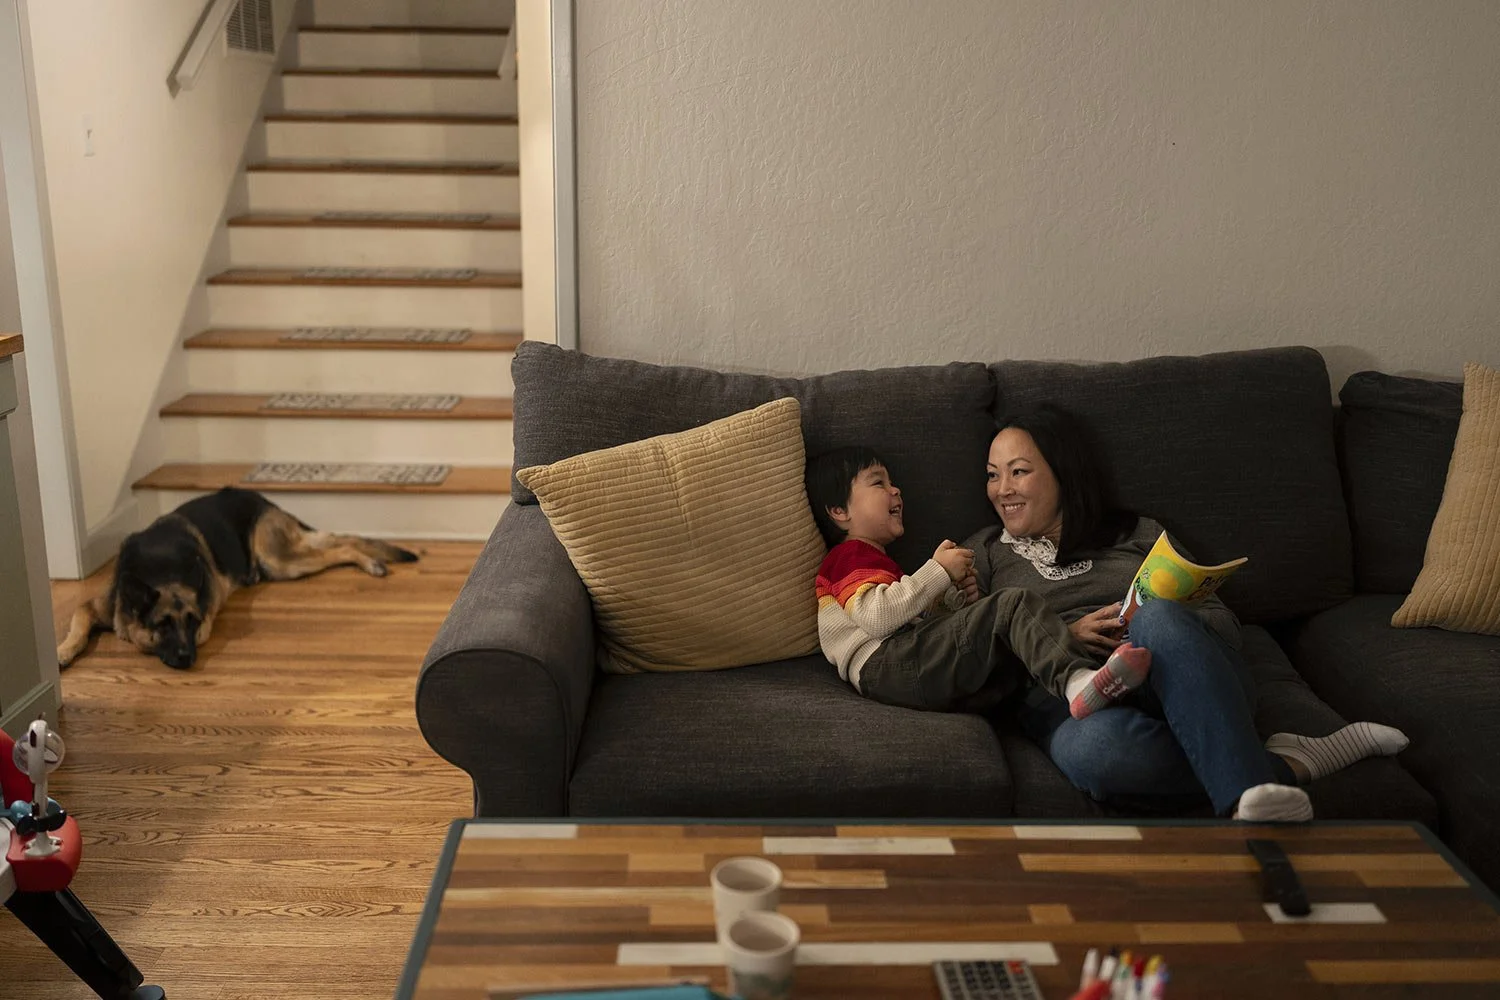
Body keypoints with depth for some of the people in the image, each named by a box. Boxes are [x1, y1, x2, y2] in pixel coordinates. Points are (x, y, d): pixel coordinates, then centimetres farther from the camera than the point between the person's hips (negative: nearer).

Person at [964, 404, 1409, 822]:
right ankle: (1281, 765, -27)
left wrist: (1158, 628, -6)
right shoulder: (984, 553, 22)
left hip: (1167, 680, 1)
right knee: (1090, 746, -40)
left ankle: (1247, 797, -45)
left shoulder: (1135, 533, 23)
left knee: (1156, 617, -36)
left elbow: (1222, 618, 17)